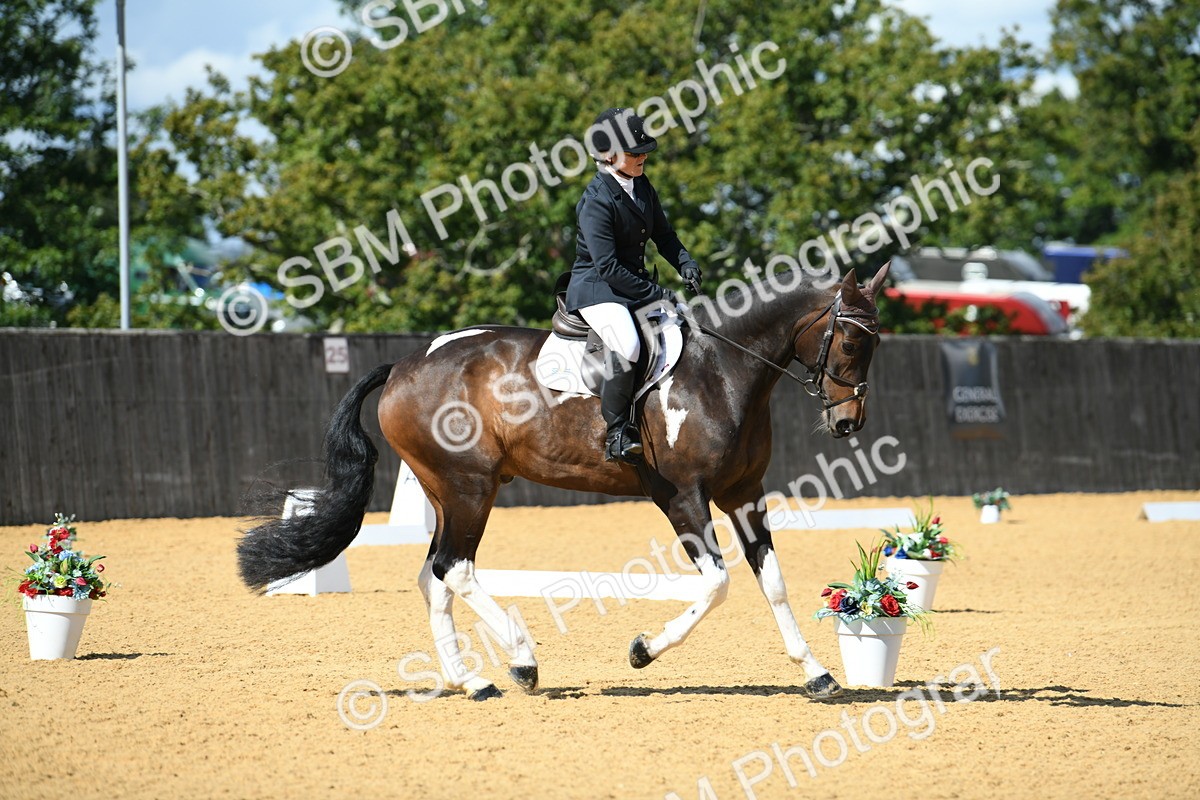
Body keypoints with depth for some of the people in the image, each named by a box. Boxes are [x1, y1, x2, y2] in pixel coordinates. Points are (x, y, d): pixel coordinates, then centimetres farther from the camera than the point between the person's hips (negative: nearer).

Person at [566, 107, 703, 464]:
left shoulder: (642, 186, 7)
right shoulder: (597, 201, -19)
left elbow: (662, 233, 20)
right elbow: (608, 267, -23)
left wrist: (685, 263, 0)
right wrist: (656, 293, -22)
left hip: (635, 284, 9)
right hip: (596, 288, -9)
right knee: (626, 346, -33)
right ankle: (617, 435, -27)